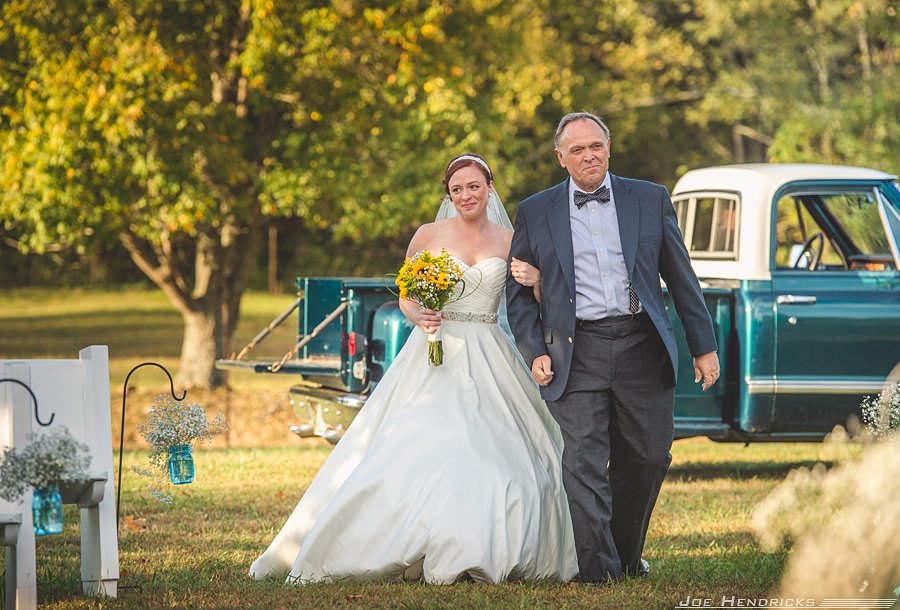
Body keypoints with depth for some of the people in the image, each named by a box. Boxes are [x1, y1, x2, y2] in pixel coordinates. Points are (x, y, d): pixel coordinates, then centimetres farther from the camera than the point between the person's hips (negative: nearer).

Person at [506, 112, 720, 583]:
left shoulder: (650, 200, 9)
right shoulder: (535, 213, 8)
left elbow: (681, 279, 11)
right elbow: (517, 291, 12)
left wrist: (703, 347, 9)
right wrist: (534, 352, 0)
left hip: (642, 349, 1)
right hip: (575, 355, -1)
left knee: (648, 457, 5)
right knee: (583, 465, -7)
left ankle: (627, 554, 25)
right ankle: (597, 570, -2)